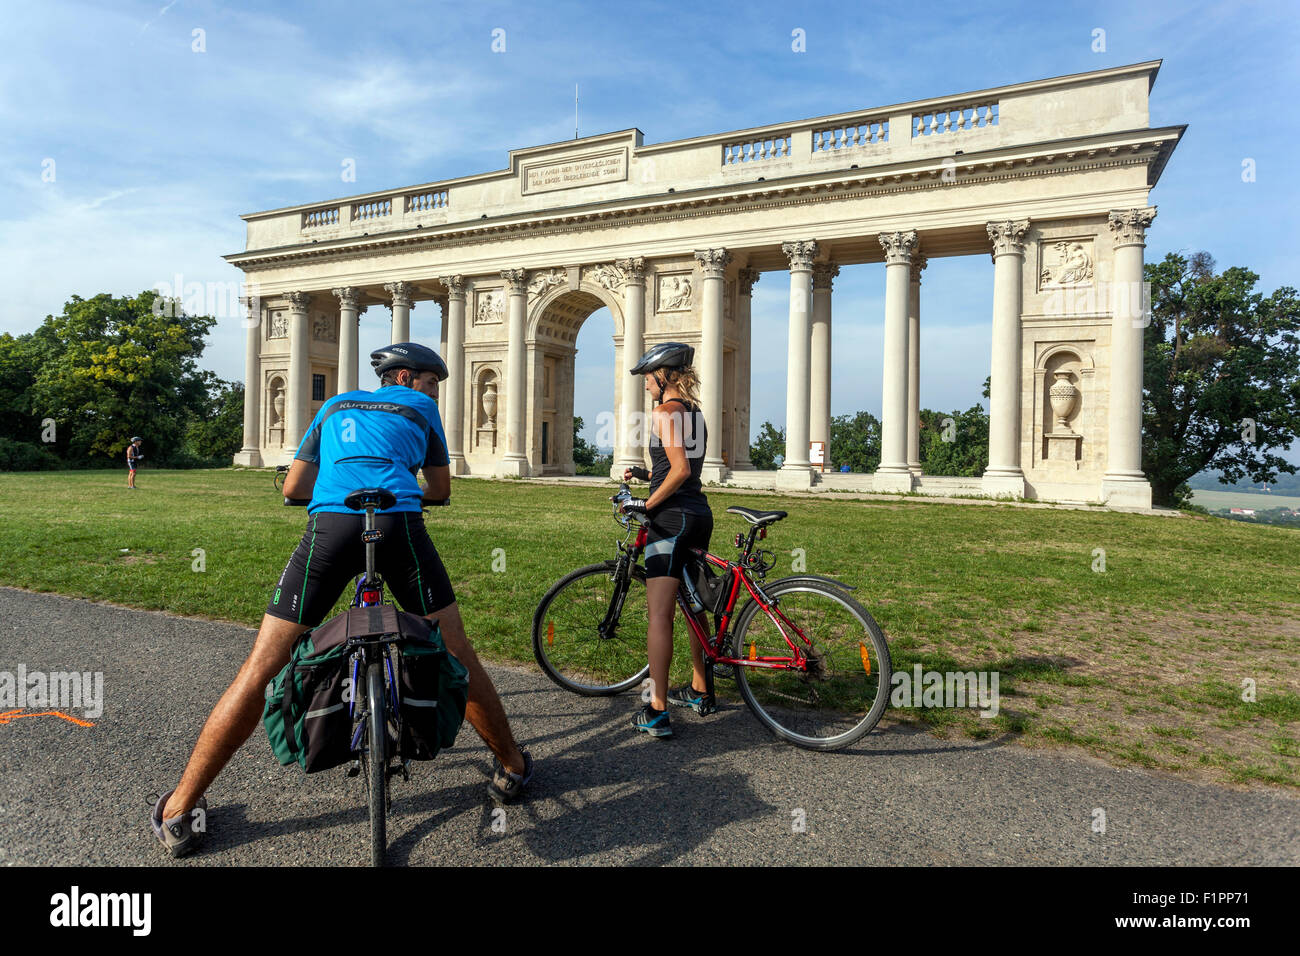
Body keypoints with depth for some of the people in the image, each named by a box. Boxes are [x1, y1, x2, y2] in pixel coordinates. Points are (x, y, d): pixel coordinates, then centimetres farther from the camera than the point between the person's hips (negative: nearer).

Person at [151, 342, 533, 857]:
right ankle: (511, 767, 25)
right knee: (458, 654, 11)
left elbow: (293, 488, 30)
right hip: (398, 524, -2)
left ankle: (177, 813, 17)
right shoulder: (420, 408, 24)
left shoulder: (336, 405, 31)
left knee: (259, 669, 9)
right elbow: (441, 490, 29)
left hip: (330, 525, 2)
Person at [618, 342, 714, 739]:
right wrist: (646, 474, 24)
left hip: (671, 517, -9)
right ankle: (699, 691, 31)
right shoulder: (695, 412, 16)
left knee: (659, 615, -7)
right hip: (700, 514, 9)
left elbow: (680, 470, -20)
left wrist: (646, 504, -14)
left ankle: (656, 712, -5)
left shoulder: (665, 411, -10)